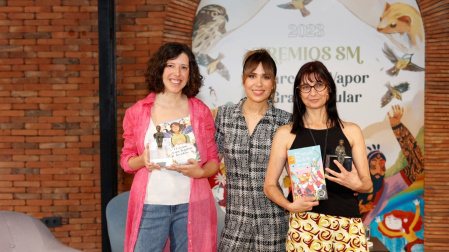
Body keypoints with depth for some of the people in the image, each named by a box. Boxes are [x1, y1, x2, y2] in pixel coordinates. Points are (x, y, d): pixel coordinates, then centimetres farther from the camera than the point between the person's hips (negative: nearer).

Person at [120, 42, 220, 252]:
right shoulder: (137, 112, 5)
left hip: (191, 206, 1)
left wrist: (200, 172, -12)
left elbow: (214, 161, 9)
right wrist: (142, 161, -12)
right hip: (150, 205, 0)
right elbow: (126, 160, 9)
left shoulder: (201, 112, 6)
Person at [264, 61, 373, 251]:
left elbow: (368, 184, 10)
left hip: (348, 226, 2)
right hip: (305, 224, -1)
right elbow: (270, 185, 4)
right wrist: (290, 205, -14)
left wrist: (356, 184, -12)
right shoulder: (286, 134, 4)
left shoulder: (351, 131, 9)